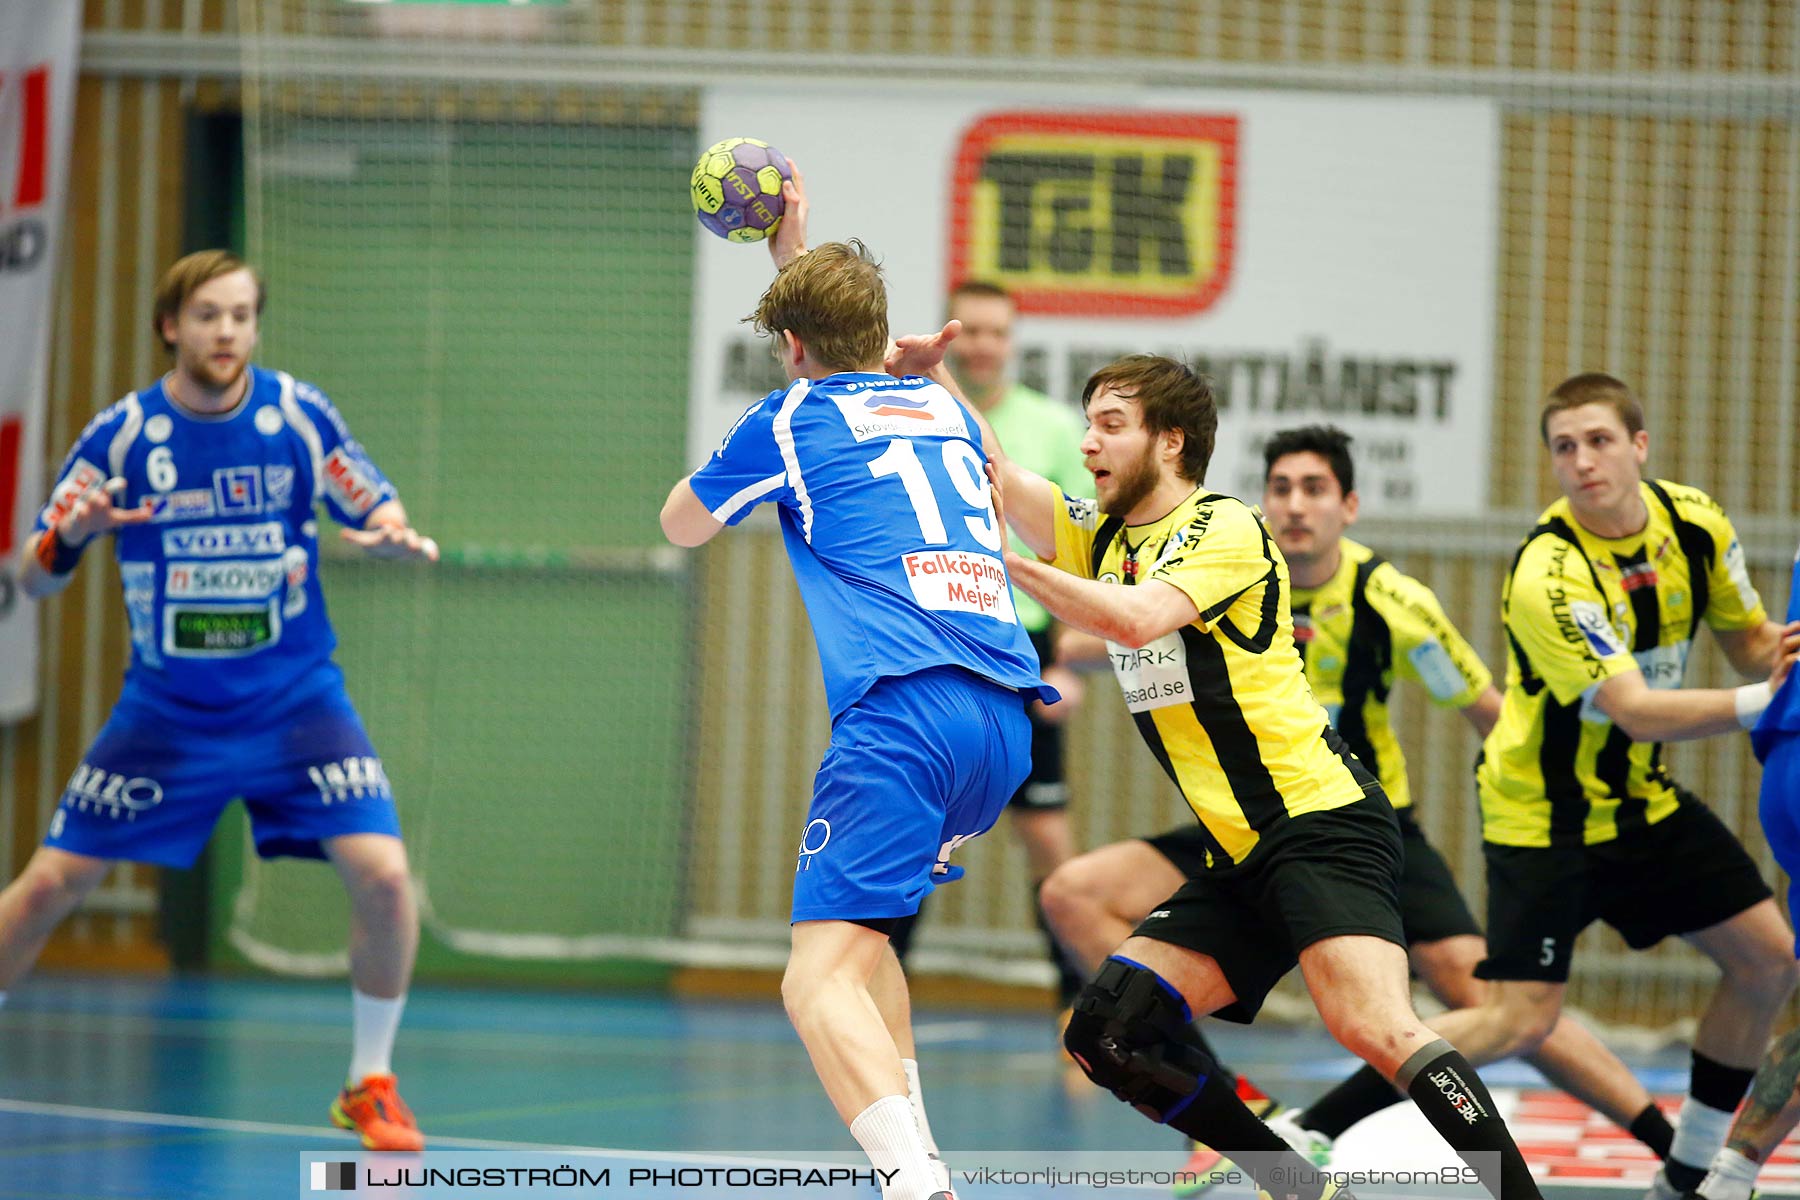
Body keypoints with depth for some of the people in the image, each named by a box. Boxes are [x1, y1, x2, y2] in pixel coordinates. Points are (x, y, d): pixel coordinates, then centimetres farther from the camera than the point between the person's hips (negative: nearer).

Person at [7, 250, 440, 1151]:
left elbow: (378, 515, 3)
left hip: (294, 700, 0)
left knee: (382, 875, -18)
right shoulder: (122, 434, -7)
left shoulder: (299, 416, -7)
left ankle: (370, 1084, 1)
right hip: (166, 711, 0)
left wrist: (393, 535, -21)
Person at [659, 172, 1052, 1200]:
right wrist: (795, 254, 59)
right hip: (1006, 713, 7)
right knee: (859, 927, 29)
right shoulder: (946, 408, 24)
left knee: (821, 980, -15)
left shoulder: (791, 420, 8)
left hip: (902, 710, -7)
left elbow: (682, 525, 27)